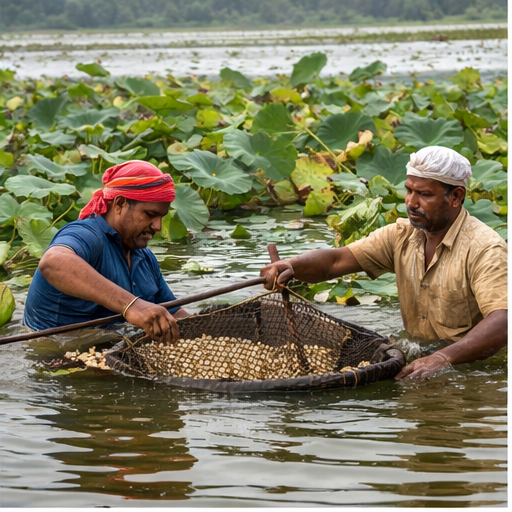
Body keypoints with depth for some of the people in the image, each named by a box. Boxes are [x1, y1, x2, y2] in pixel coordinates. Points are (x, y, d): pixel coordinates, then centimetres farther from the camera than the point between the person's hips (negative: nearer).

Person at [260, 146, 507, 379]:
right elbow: (335, 260, -1)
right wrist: (291, 265, -24)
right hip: (416, 358, 5)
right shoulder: (401, 235, 5)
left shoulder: (485, 249, -16)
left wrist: (444, 357, -45)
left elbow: (503, 323, -30)